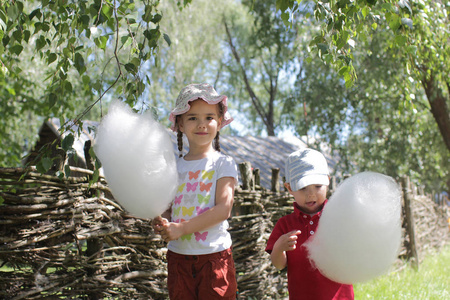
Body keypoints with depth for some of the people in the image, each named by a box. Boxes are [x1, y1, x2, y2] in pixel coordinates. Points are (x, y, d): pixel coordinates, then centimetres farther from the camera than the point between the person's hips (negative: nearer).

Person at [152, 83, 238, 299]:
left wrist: (181, 228, -19)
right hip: (178, 255, 4)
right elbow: (169, 210, 12)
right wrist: (162, 223, -12)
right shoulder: (174, 167, 9)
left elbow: (223, 209, -14)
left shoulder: (223, 164, -4)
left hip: (214, 255, -4)